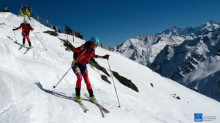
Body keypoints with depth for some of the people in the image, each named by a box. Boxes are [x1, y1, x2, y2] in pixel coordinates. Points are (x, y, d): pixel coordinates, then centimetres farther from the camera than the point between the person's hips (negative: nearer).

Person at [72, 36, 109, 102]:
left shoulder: (92, 50, -3)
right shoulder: (84, 47, -22)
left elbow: (94, 55, 17)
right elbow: (74, 50, -27)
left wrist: (103, 57, 13)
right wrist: (82, 48, -46)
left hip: (83, 65, 5)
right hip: (76, 64, -5)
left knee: (87, 81, -1)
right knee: (79, 78, -23)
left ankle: (91, 96, 8)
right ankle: (78, 95, -11)